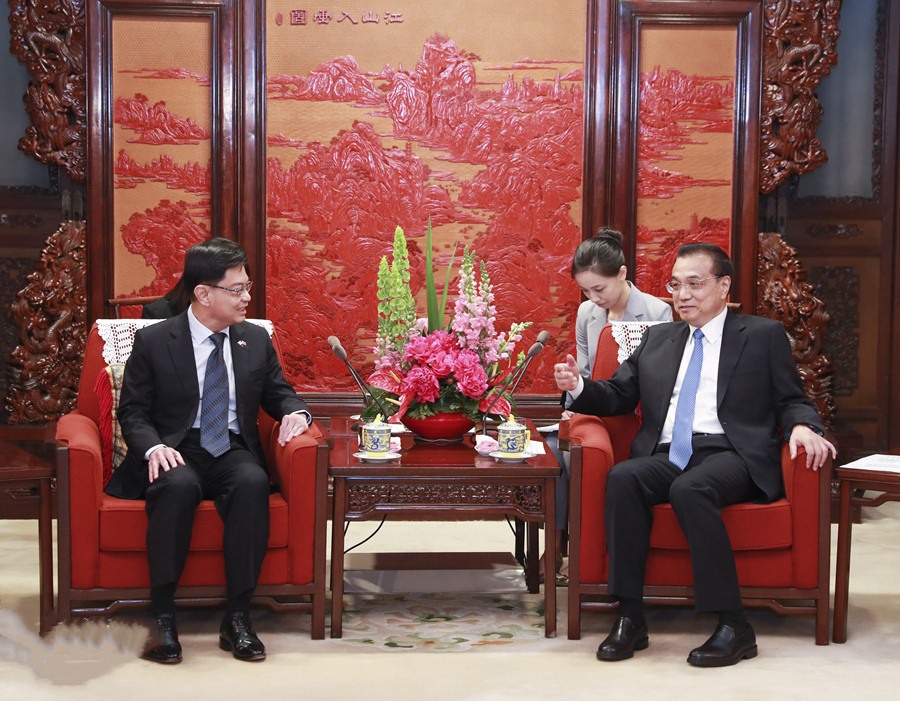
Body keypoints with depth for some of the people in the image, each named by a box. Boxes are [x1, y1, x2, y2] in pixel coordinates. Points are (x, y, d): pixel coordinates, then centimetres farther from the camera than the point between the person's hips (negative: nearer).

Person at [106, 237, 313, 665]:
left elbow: (279, 393, 20)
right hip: (176, 455, -2)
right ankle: (163, 618, -27)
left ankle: (237, 619, -29)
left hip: (233, 453, 3)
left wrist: (295, 413, -5)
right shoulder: (153, 341, 1)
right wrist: (153, 448, -19)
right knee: (179, 485, -38)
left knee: (254, 483, -34)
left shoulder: (255, 340, 11)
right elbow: (132, 411, 2)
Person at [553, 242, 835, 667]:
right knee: (622, 478, -29)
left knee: (690, 488, -36)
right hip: (667, 456, 4)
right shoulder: (657, 339, 25)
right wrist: (578, 388, 1)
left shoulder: (763, 336, 14)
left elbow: (792, 401, 10)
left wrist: (802, 426, -13)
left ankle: (733, 626, -31)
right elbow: (618, 396, 22)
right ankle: (630, 619, -27)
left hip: (730, 454, -4)